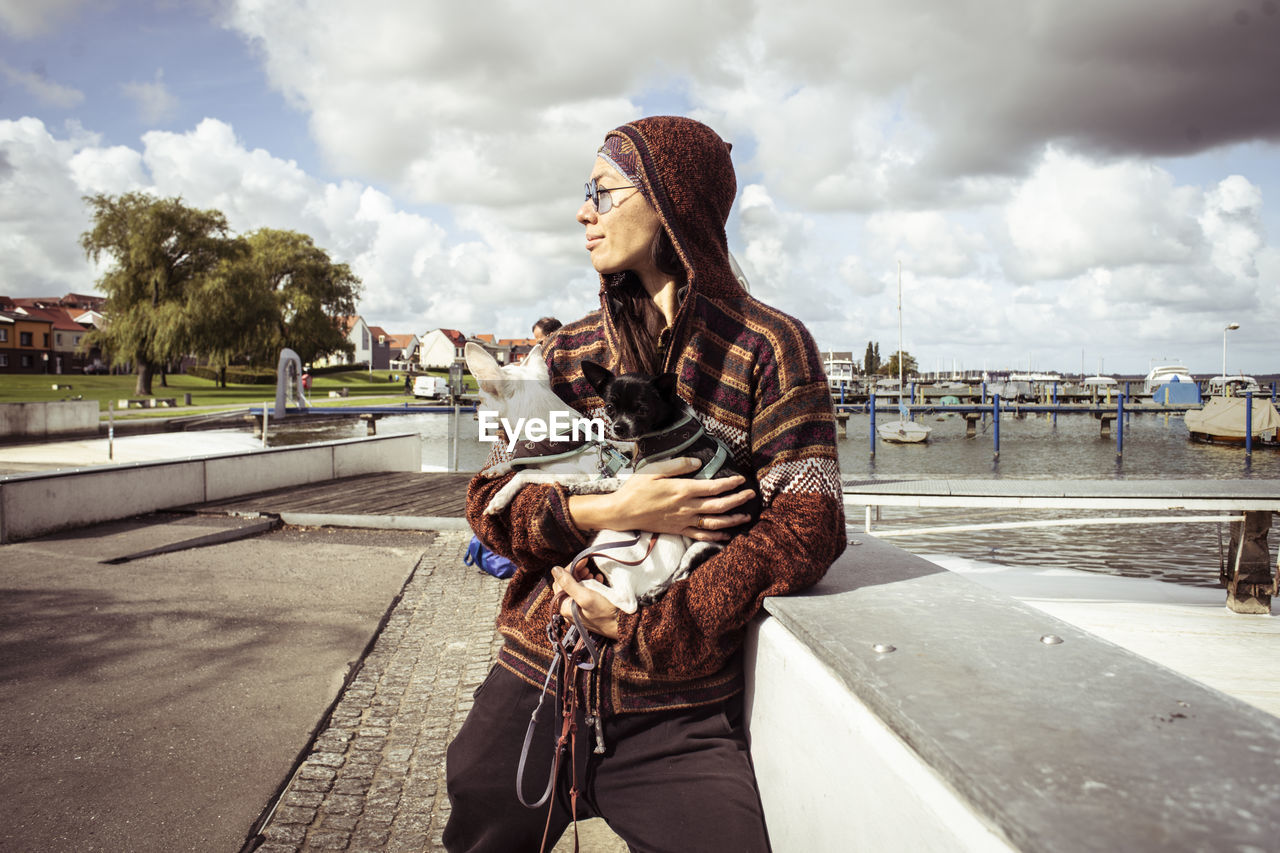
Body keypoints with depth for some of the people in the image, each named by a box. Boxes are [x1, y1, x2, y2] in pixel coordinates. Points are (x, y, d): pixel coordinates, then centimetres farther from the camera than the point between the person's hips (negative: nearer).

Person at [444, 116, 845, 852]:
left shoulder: (771, 347, -4)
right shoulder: (568, 353, 8)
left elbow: (805, 529, -12)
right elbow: (490, 503, 3)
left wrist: (650, 628, -16)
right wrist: (614, 512, -15)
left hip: (681, 718, -3)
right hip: (534, 688, 4)